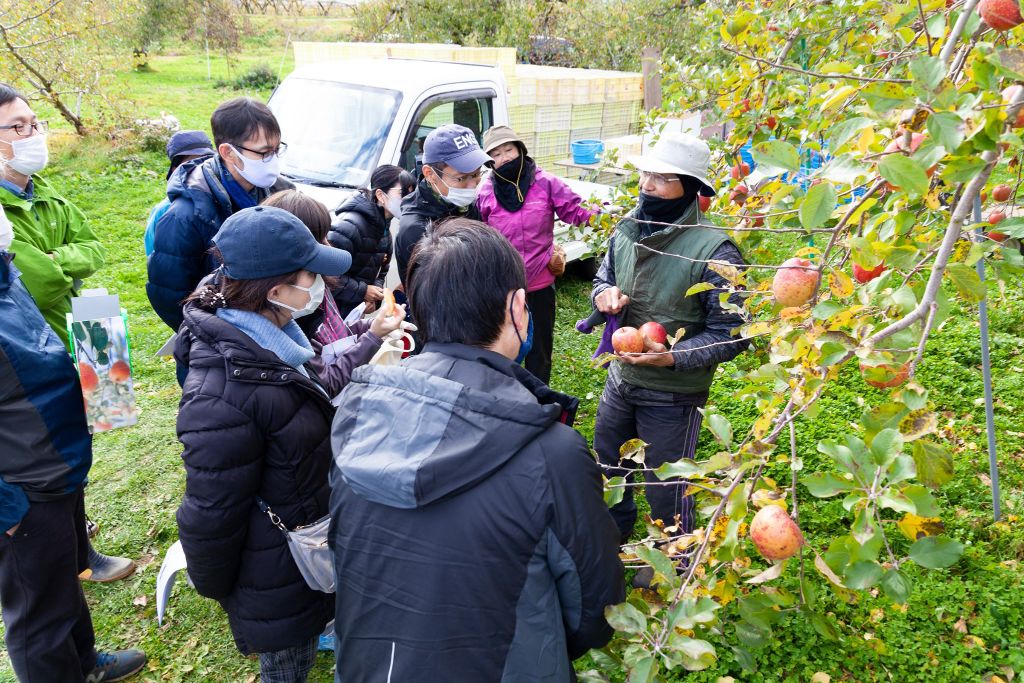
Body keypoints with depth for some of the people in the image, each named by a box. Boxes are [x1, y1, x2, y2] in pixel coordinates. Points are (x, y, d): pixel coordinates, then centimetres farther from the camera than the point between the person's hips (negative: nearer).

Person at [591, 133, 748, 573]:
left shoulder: (713, 250, -23)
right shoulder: (627, 230, -4)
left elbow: (729, 335, -19)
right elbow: (604, 277, 15)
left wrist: (671, 357, -31)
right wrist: (605, 293, -10)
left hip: (672, 397, -6)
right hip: (620, 379, 6)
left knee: (666, 491, 14)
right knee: (607, 470, 26)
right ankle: (612, 538, 55)